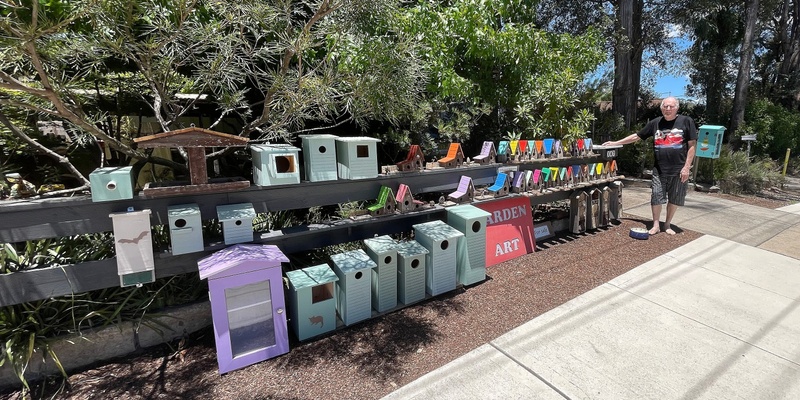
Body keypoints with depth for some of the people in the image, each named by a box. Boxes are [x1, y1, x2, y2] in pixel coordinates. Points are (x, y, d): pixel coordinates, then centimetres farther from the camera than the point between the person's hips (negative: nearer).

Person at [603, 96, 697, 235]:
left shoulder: (686, 121, -1)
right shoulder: (655, 123, 6)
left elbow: (692, 145, -2)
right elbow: (636, 136, 11)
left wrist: (686, 167, -8)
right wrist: (615, 143, 5)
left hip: (679, 169, -1)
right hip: (659, 169, 1)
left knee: (674, 199, 9)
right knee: (656, 197, 1)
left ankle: (667, 225, 23)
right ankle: (656, 225, 12)